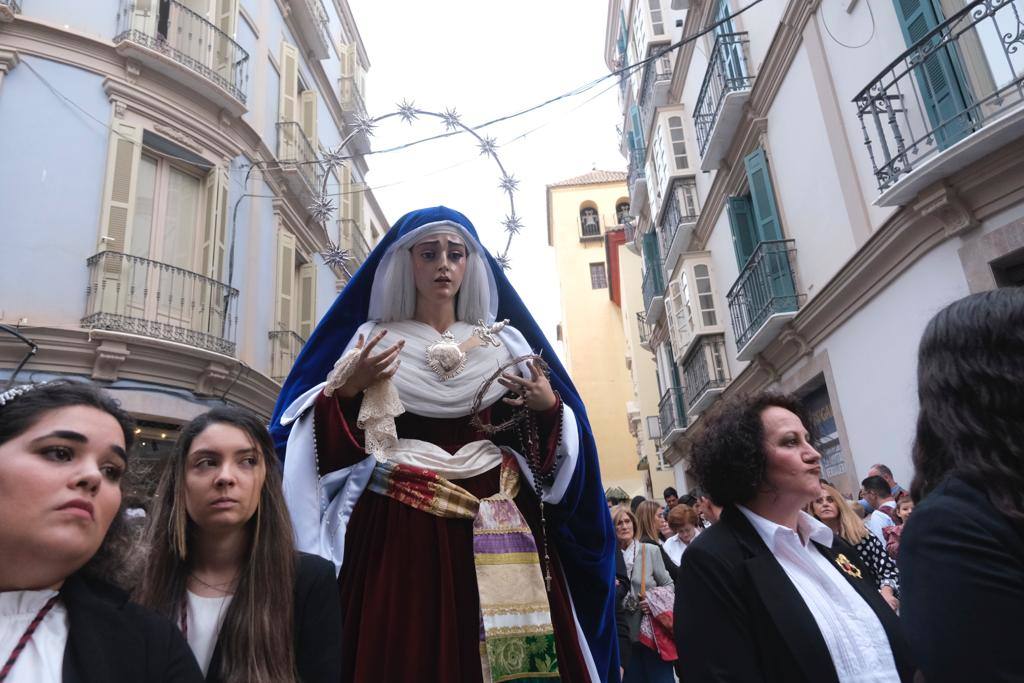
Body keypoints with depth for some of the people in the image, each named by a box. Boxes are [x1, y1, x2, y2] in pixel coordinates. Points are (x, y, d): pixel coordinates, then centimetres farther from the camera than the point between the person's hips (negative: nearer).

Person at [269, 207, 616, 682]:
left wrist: (550, 407, -9)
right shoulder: (371, 341, 8)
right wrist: (346, 388, -14)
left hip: (496, 528, 2)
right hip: (399, 527, -1)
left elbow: (544, 443, 10)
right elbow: (332, 445, 2)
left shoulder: (506, 342, 11)